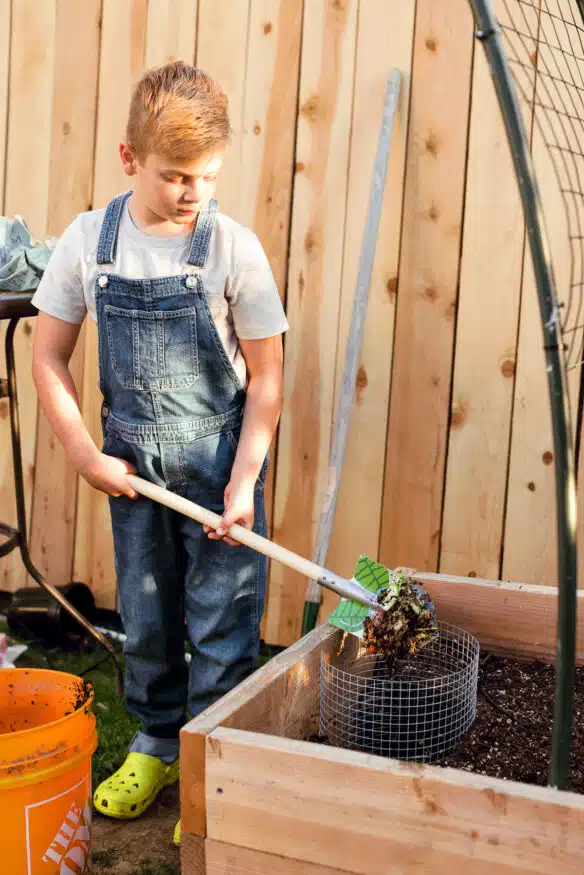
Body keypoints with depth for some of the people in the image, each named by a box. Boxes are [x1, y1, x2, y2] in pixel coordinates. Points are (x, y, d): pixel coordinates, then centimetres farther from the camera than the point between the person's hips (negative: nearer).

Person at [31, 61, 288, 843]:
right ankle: (156, 743, 37)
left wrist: (244, 482, -14)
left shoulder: (233, 248, -13)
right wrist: (86, 455, -6)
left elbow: (265, 376, -9)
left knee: (222, 618, 4)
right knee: (145, 612, 17)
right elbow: (49, 356, 0)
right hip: (132, 458, 3)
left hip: (218, 455, -3)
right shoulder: (88, 242, -6)